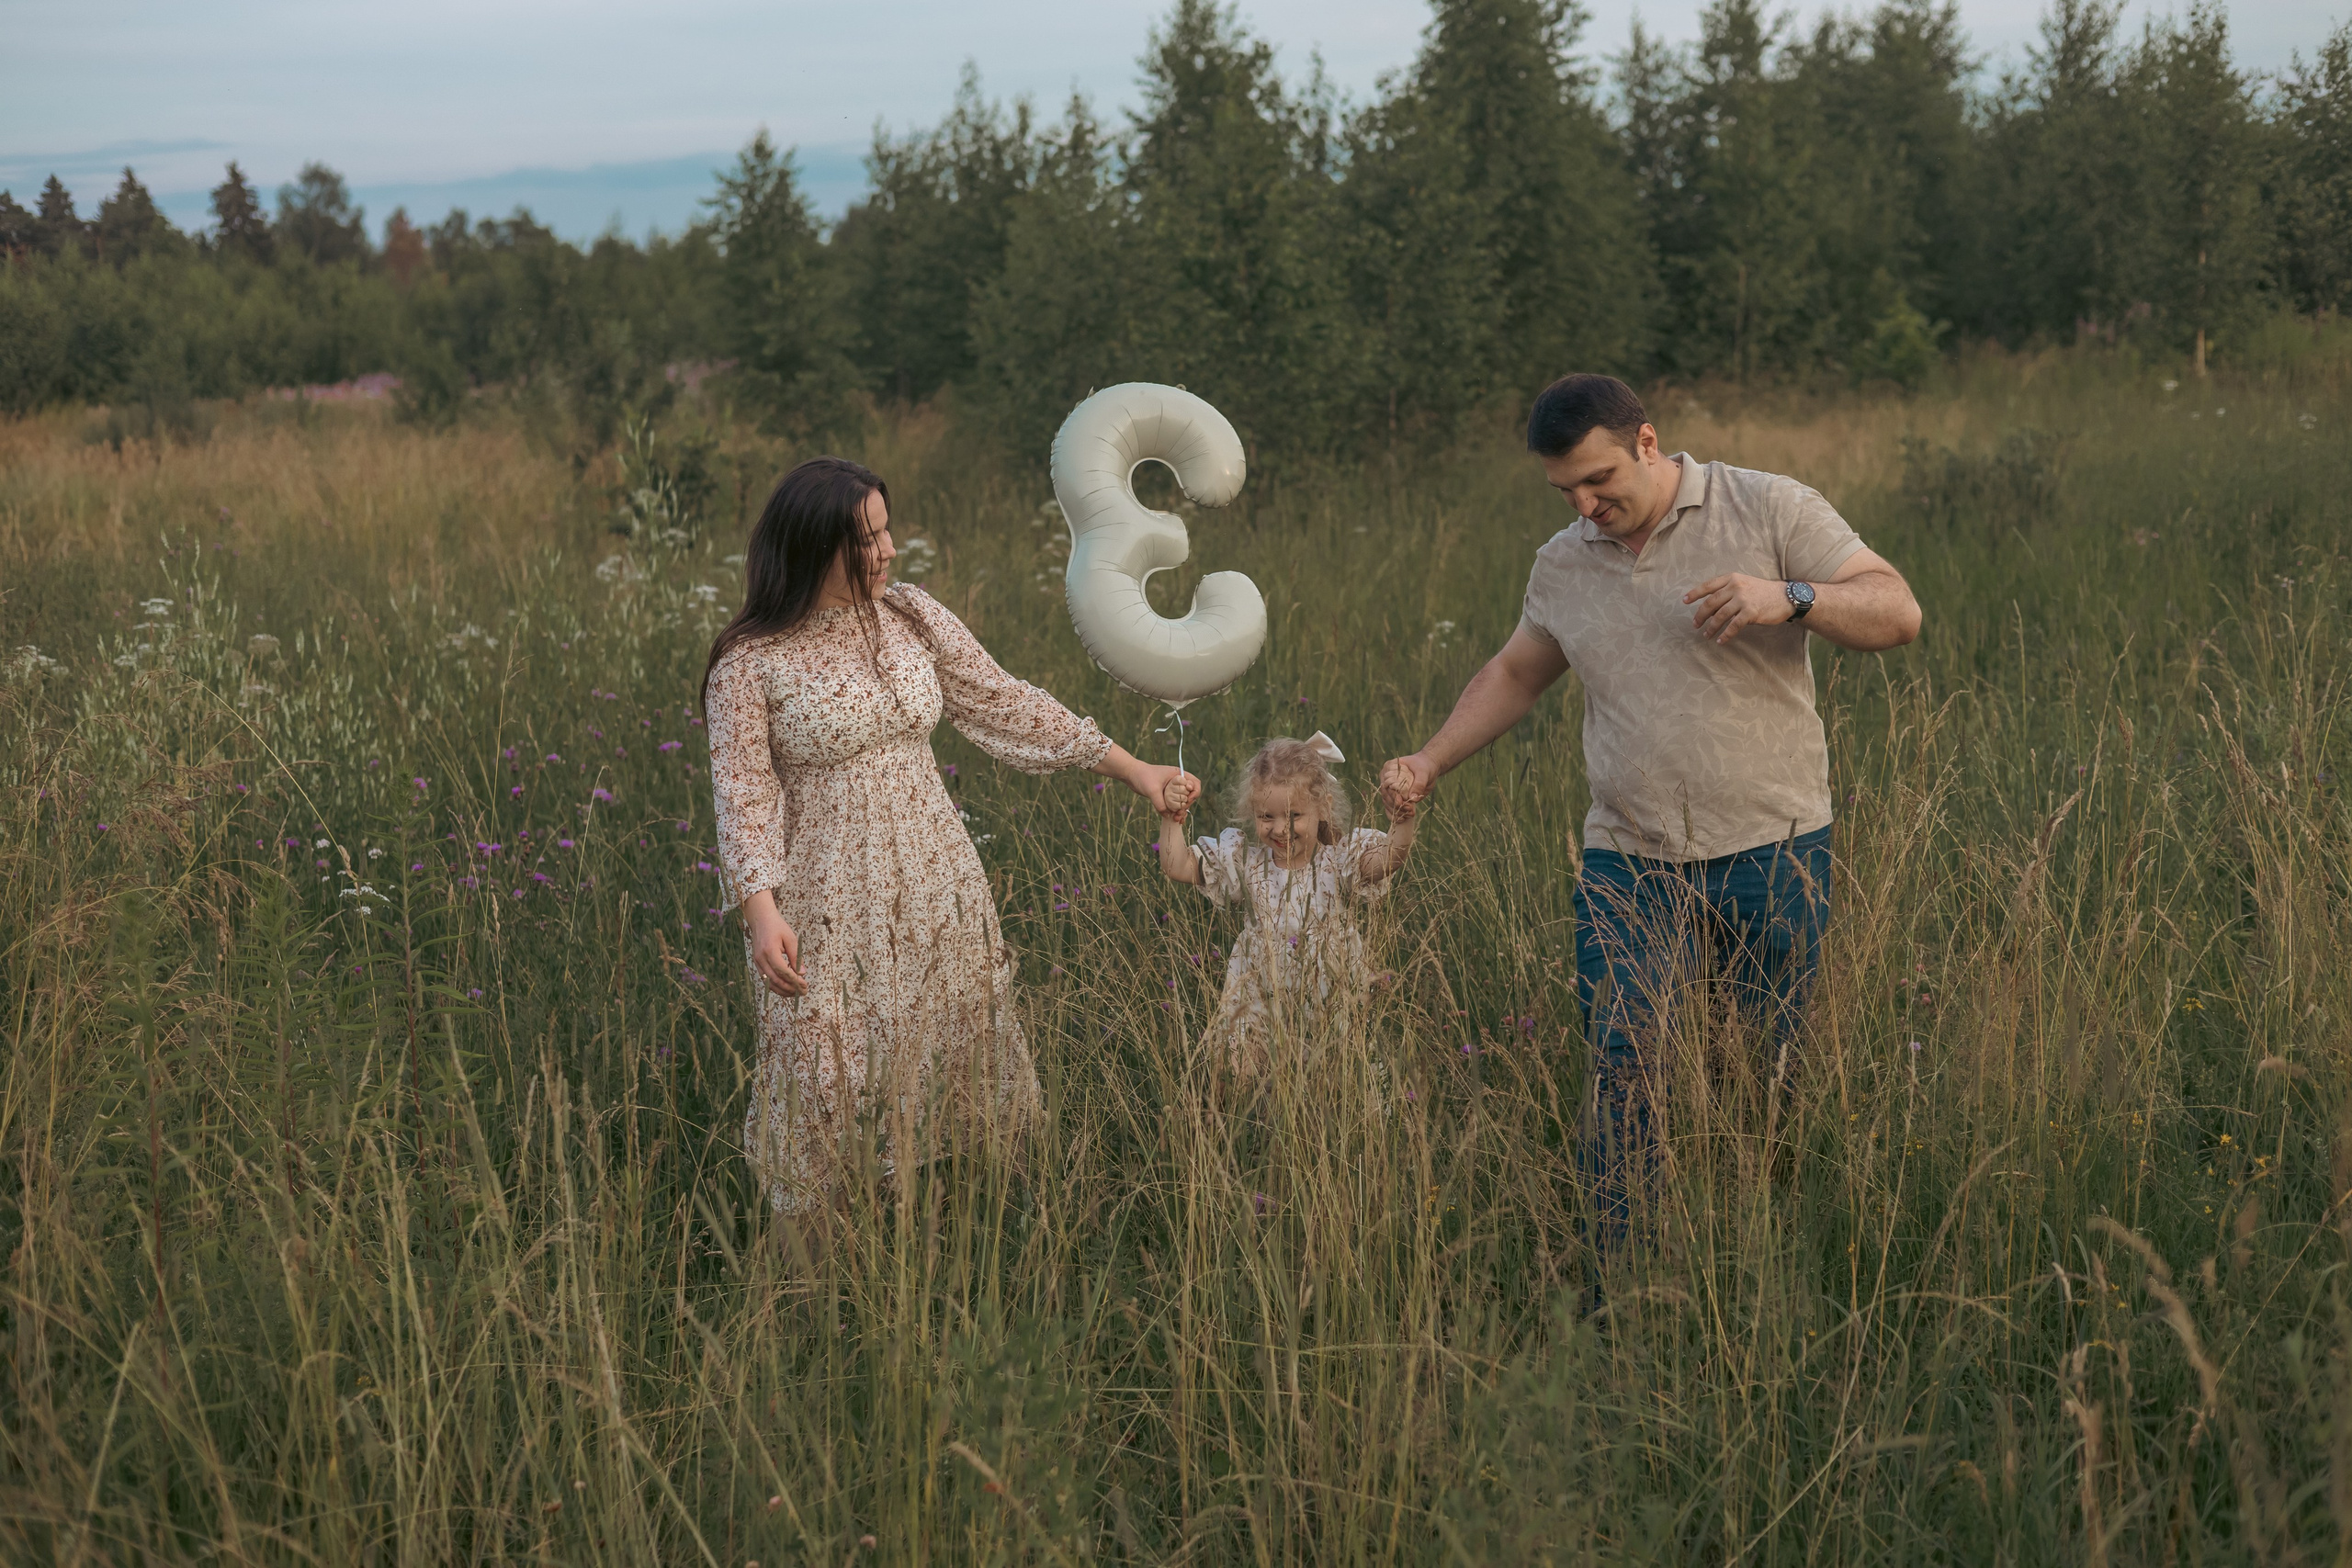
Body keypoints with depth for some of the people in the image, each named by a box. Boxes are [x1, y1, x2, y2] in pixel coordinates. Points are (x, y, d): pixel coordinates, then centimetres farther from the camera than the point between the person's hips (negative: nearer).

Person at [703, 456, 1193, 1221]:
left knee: (946, 1047, 12)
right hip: (829, 900, -4)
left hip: (935, 883, 5)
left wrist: (1128, 766, 4)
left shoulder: (910, 615, 0)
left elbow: (1004, 704, 5)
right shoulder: (750, 660, -12)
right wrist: (761, 908, -23)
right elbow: (743, 793, -12)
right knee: (824, 1065, 3)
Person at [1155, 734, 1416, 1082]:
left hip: (1332, 1009, -2)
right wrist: (1172, 818, -13)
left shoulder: (1340, 861, -8)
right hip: (1260, 1009, 2)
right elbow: (1176, 865, -1)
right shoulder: (1245, 864, 0)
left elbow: (1391, 856, -26)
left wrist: (1401, 824, -46)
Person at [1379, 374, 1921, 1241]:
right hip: (1628, 864, 3)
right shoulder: (1562, 564, 11)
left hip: (1770, 854, -2)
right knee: (1618, 1076, -7)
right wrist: (1430, 760, 15)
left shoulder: (1770, 510, -2)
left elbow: (1897, 611, -6)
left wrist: (1792, 599, -24)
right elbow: (1515, 673, 26)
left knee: (1782, 1076, 4)